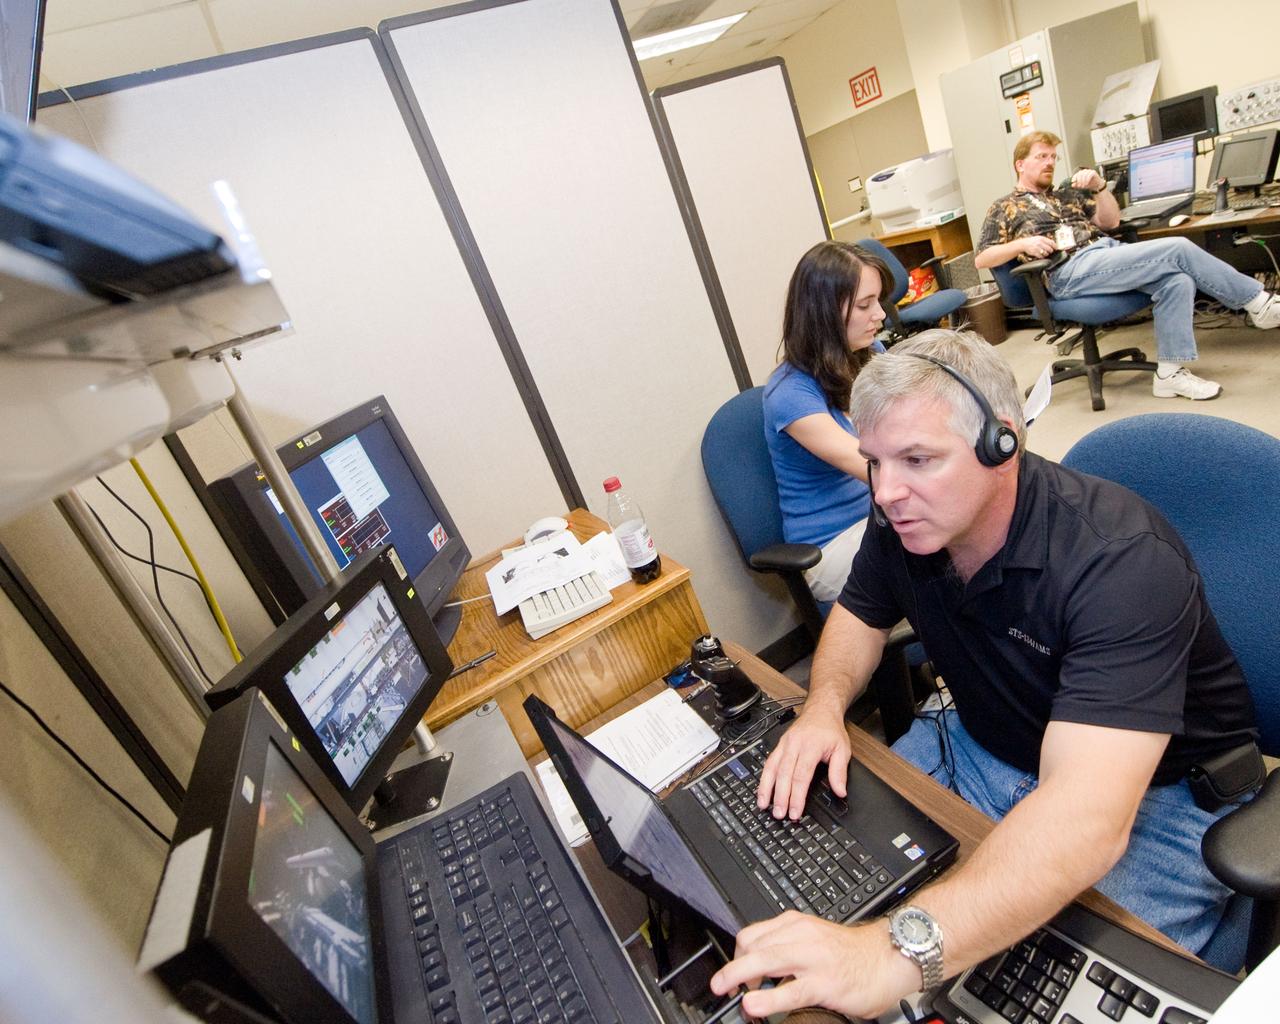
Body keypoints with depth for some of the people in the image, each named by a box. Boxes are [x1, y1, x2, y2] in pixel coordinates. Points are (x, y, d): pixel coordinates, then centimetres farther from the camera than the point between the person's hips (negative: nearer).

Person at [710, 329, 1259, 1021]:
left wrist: (899, 951, -55)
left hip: (1155, 792, -4)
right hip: (981, 749, 5)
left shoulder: (1123, 561, -32)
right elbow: (860, 615, 6)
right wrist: (825, 703, -16)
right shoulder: (904, 520, -12)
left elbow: (1085, 815, -43)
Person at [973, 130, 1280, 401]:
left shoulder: (1068, 194, 28)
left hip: (1108, 250, 7)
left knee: (1177, 280, -22)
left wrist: (1099, 186, 5)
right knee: (1178, 249, -19)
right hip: (1071, 270, -7)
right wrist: (1023, 244, -14)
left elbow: (1110, 221, 21)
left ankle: (1170, 372, -17)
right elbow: (981, 259, 1)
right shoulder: (1004, 208, 12)